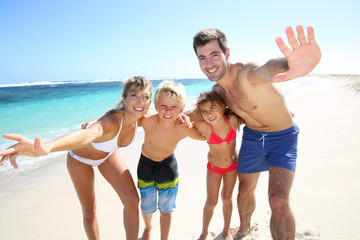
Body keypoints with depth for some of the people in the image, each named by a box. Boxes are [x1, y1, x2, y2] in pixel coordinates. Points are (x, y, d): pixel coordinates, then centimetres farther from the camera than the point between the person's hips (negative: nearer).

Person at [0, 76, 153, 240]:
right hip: (81, 157, -4)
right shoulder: (112, 120, -44)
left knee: (132, 201, -3)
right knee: (89, 210, 10)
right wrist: (46, 147, -83)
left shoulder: (138, 118, -25)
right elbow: (88, 134, -67)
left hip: (107, 155, 5)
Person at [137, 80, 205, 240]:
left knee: (166, 208, 10)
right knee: (147, 206, 17)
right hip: (146, 165, 1)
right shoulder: (146, 121, -33)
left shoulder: (185, 129, -29)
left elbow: (204, 136, -7)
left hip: (168, 166, 0)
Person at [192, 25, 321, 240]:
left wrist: (290, 64, -80)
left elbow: (270, 69, -59)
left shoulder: (246, 73, -32)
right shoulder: (217, 89, -9)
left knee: (278, 201, -21)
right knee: (245, 192, 18)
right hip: (252, 136, 6)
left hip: (282, 136, -5)